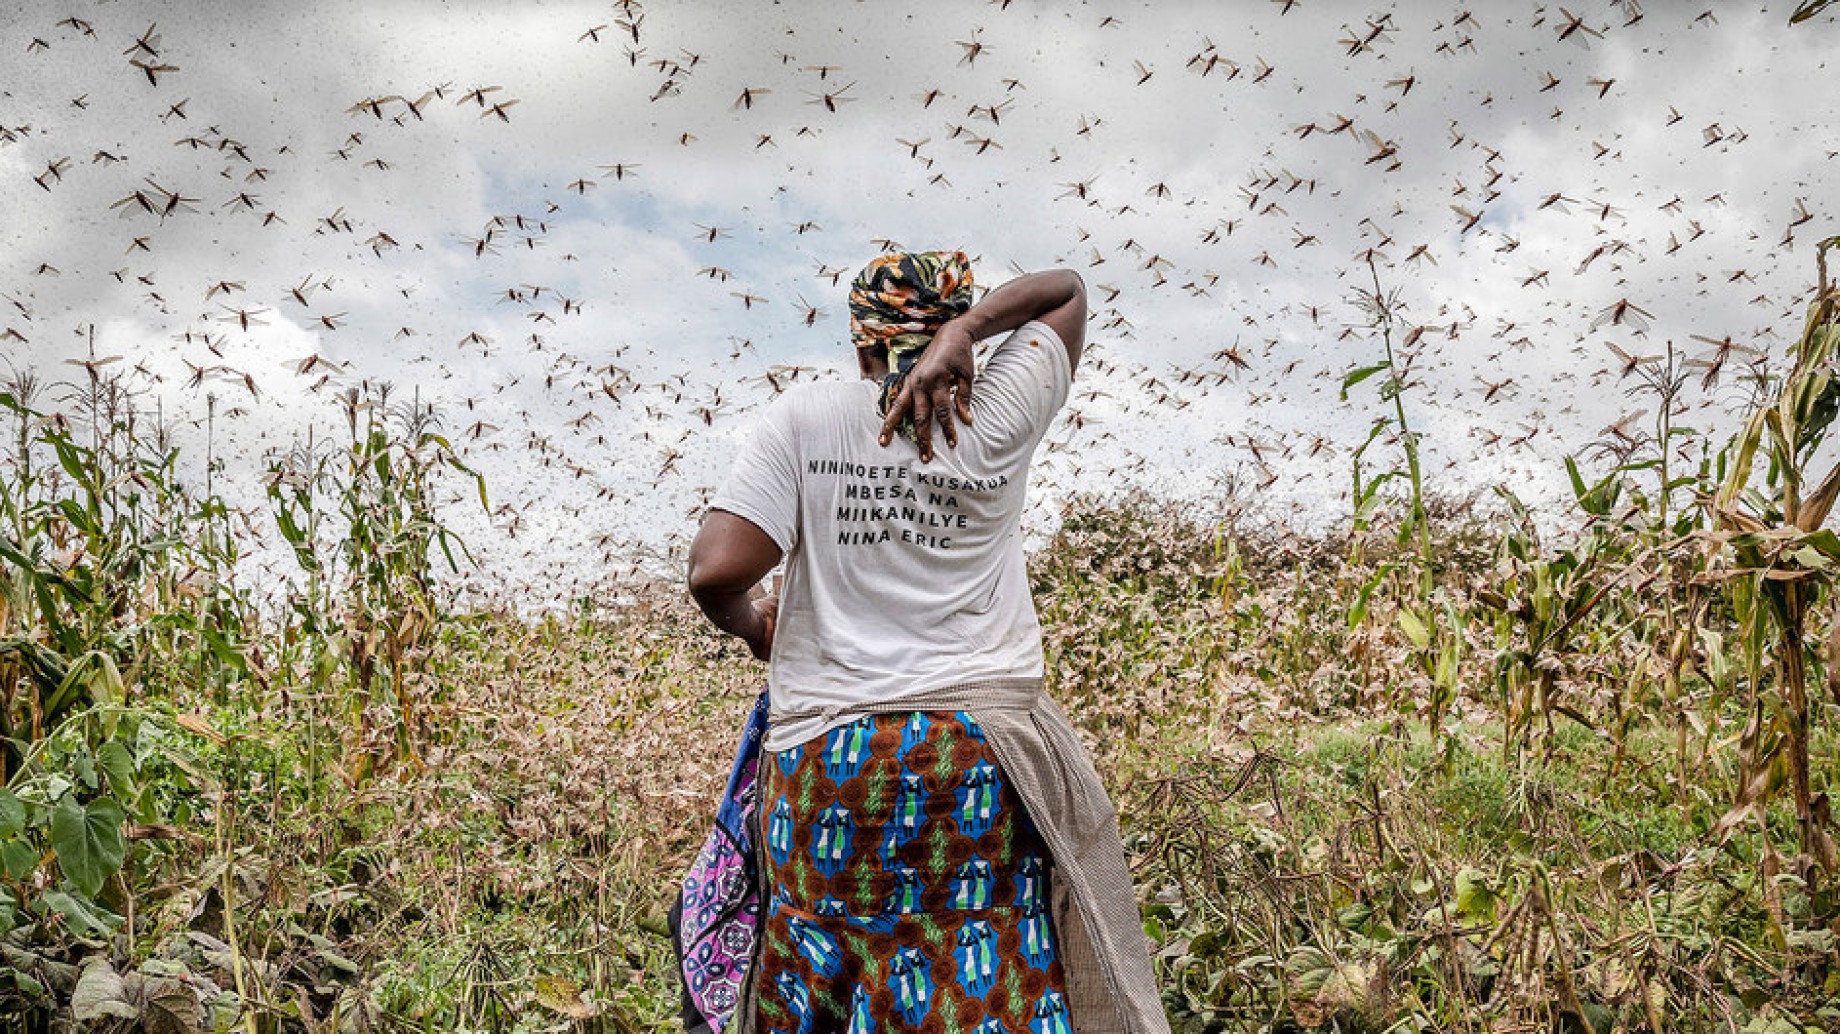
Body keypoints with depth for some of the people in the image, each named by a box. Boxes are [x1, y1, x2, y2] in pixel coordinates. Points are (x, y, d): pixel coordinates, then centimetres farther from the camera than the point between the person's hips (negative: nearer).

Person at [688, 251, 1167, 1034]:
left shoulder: (803, 417, 0)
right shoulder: (997, 420, 5)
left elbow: (715, 571, -9)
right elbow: (1068, 290, 19)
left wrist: (750, 625, 12)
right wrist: (963, 331, 2)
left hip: (824, 754, 0)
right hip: (984, 755, 1)